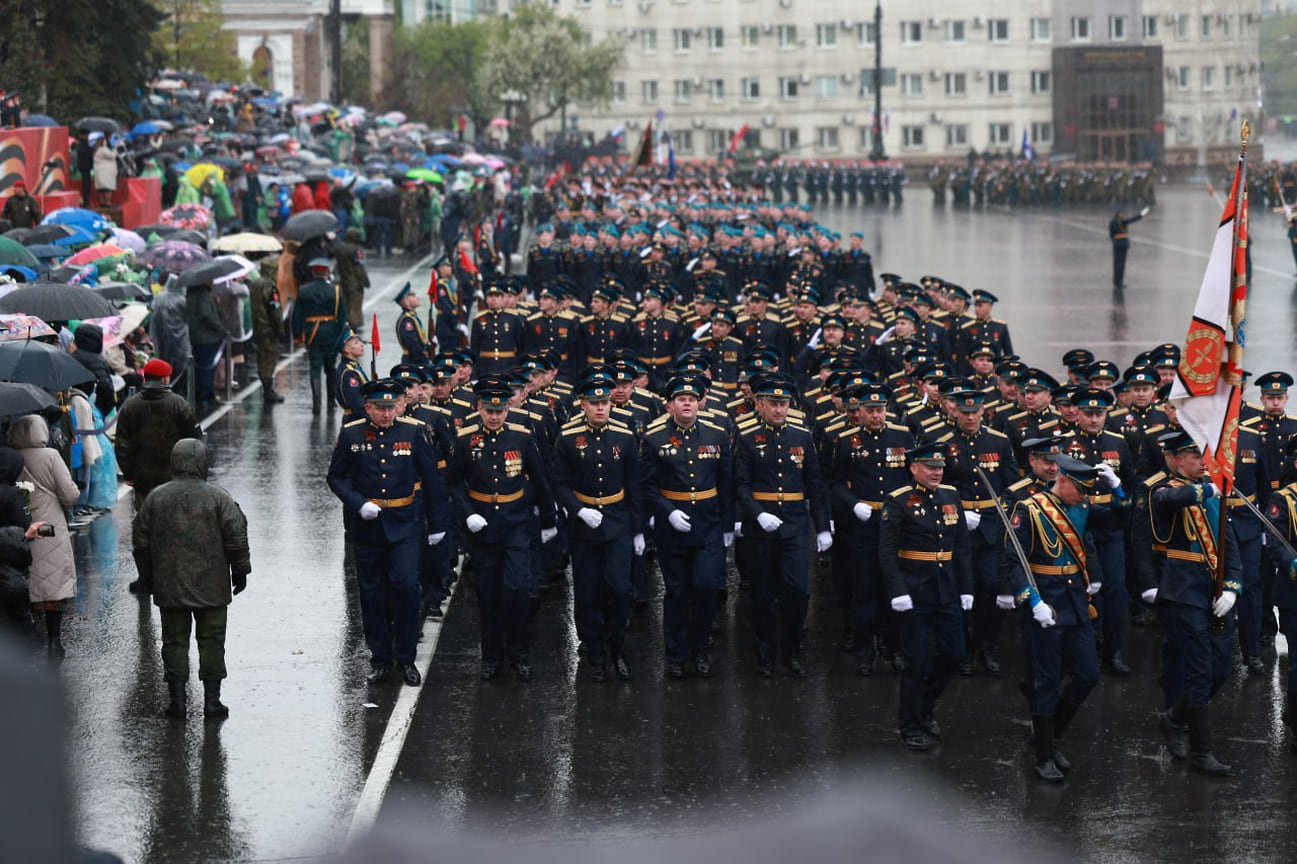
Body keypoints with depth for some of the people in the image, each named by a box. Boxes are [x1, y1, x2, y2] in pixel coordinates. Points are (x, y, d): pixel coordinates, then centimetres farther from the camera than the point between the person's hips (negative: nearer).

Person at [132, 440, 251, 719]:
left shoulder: (156, 498, 0)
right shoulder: (218, 498, -9)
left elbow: (140, 541, 7)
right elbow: (236, 538, -7)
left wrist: (148, 577, 18)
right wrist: (240, 571, 7)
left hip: (170, 588, 2)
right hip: (211, 587, -2)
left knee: (174, 641, 9)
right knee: (211, 641, 7)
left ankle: (176, 698, 6)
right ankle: (211, 699, 7)